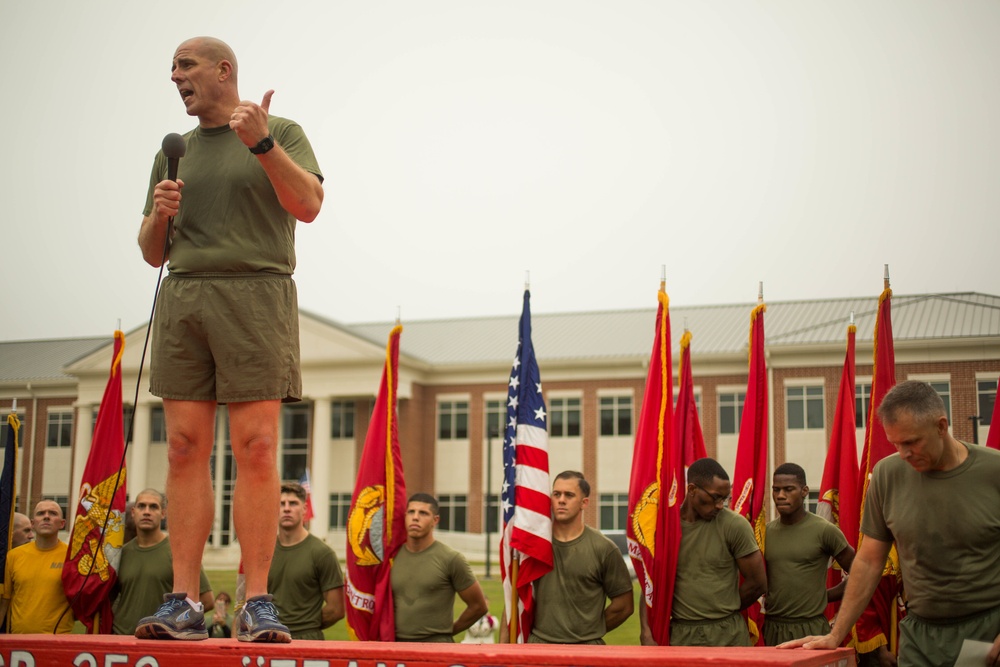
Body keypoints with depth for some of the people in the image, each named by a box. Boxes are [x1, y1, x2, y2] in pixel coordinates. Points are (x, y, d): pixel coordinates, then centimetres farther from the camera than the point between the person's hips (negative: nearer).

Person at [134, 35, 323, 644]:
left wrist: (261, 143, -16)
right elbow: (153, 253, 22)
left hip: (256, 294, -4)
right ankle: (184, 601, 0)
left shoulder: (281, 132, 10)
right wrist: (159, 215, 1)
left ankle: (258, 603, -8)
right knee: (186, 449, -2)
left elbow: (309, 205, -7)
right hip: (182, 298, 4)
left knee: (256, 448, -10)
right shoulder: (172, 154, 22)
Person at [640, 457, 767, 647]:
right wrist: (646, 632, -10)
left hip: (727, 634, -2)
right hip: (679, 635, 2)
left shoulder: (735, 525, -8)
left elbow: (758, 583, -2)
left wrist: (726, 610, 7)